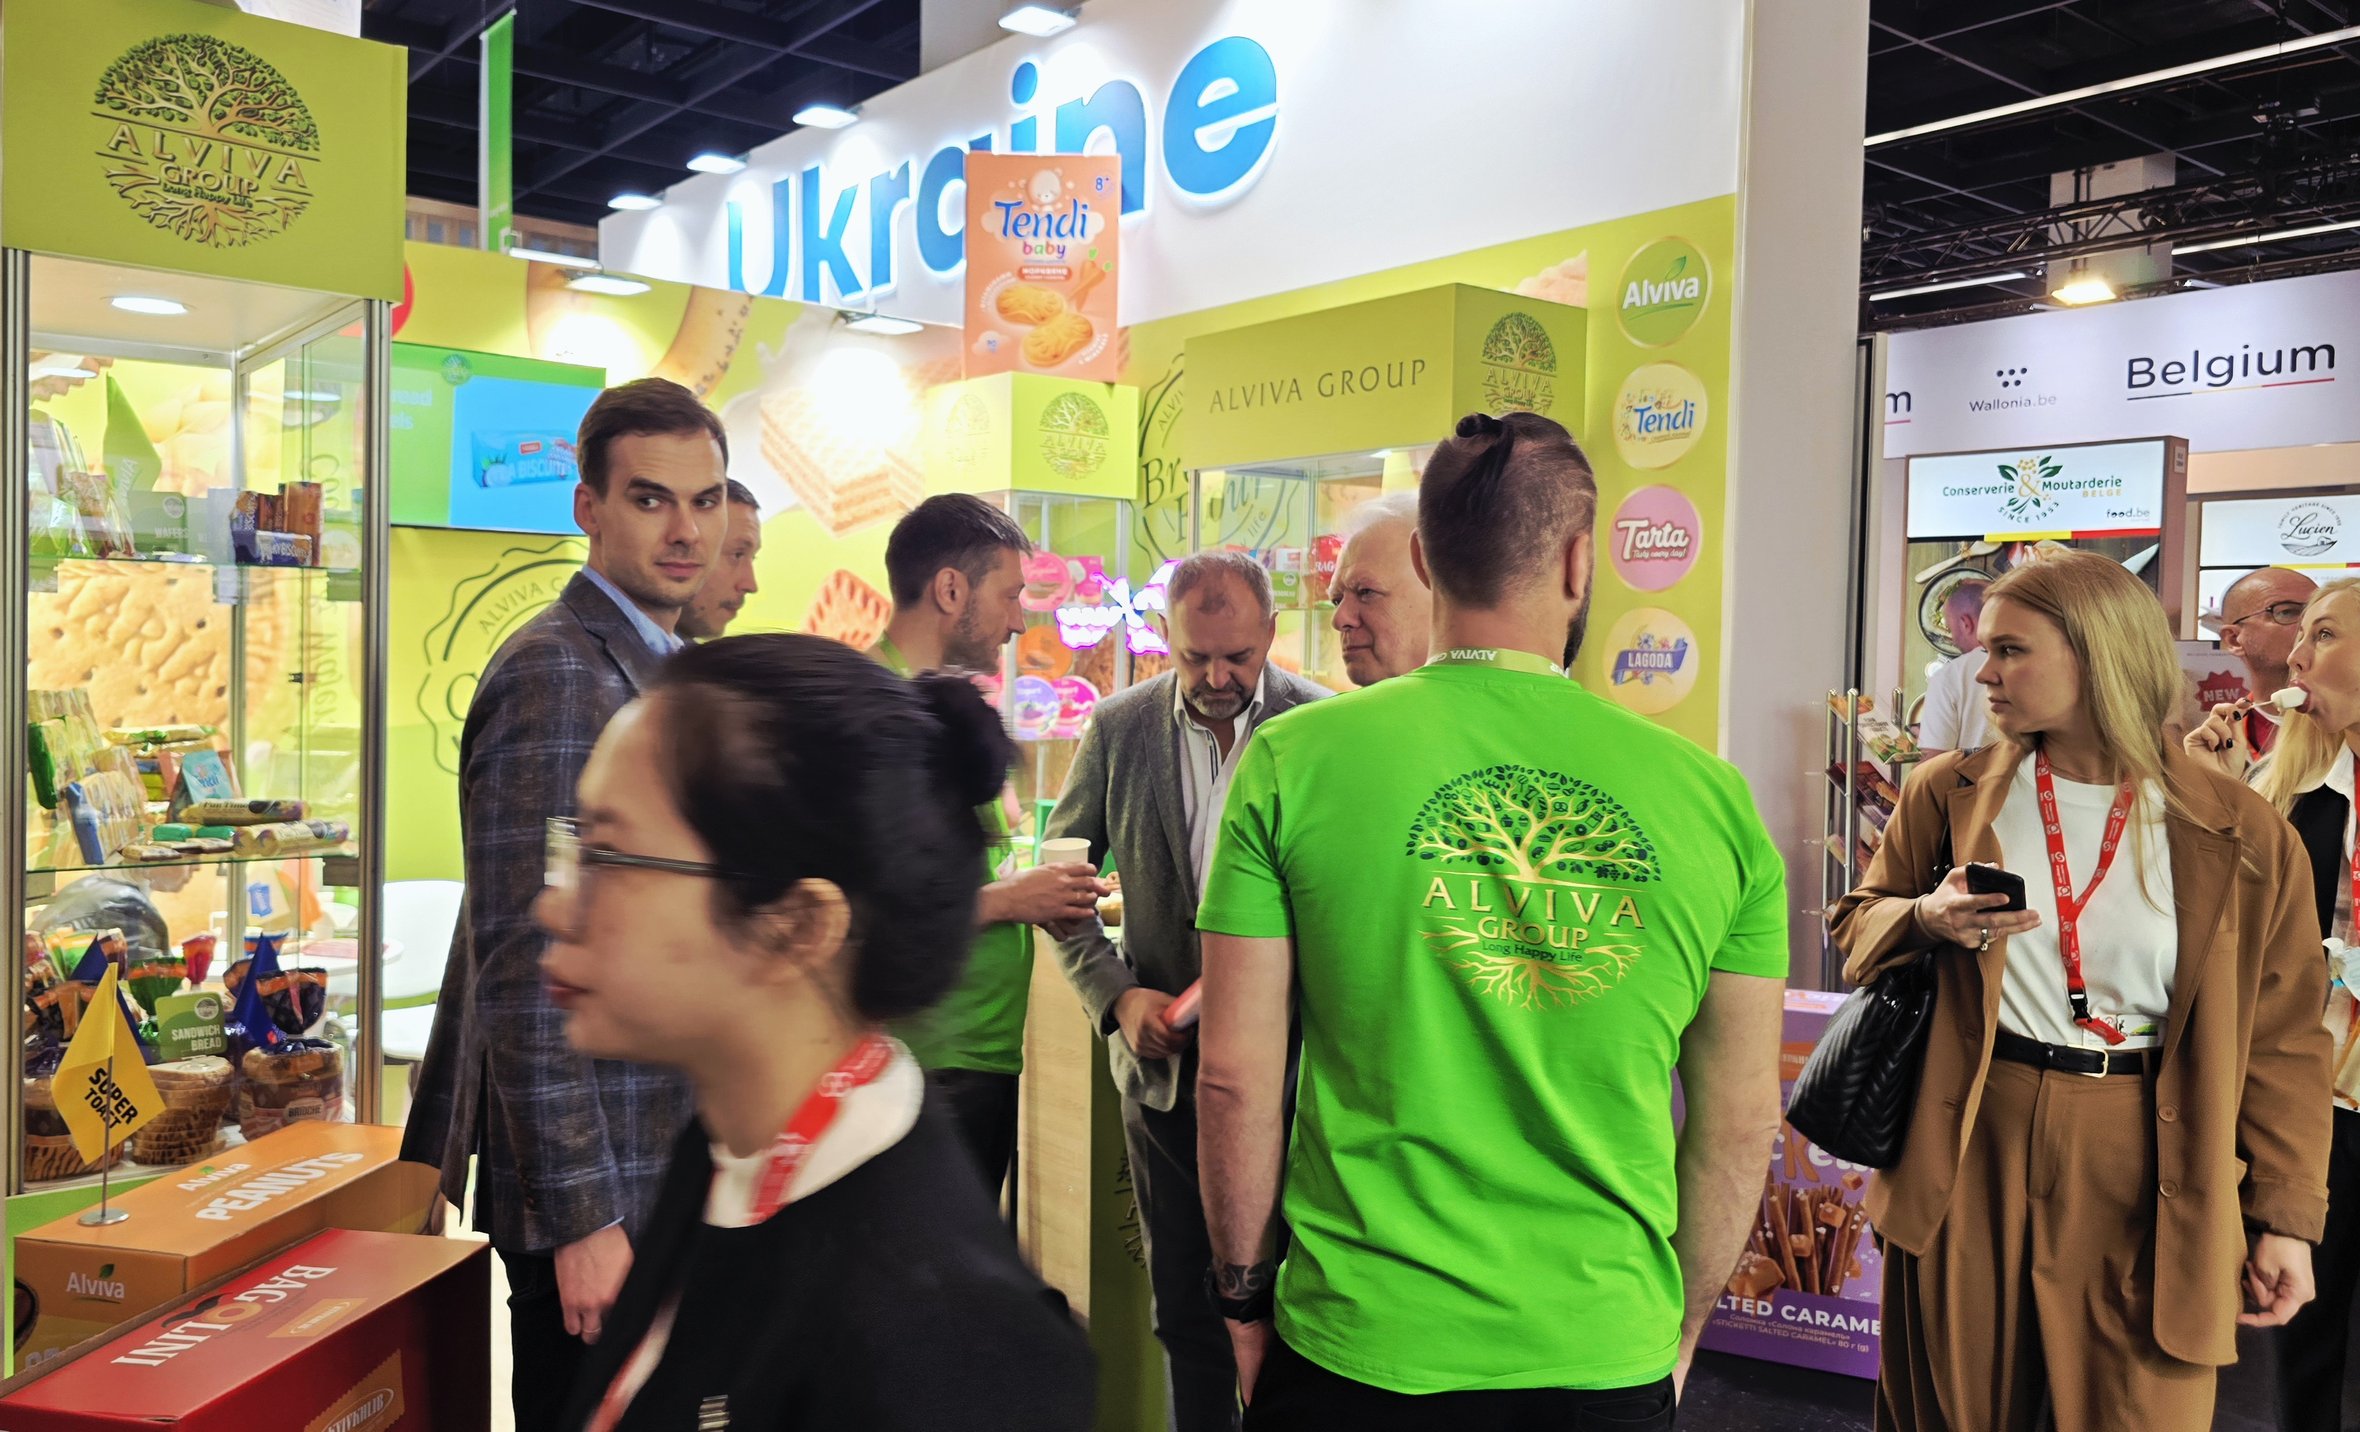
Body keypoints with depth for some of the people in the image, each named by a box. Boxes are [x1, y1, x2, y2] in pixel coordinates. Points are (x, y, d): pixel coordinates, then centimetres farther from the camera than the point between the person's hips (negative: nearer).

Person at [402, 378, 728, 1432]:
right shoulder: (554, 676, -19)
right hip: (597, 1190, -9)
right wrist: (581, 1217, -22)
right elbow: (526, 972, -23)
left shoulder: (668, 669, 10)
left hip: (671, 1168, 9)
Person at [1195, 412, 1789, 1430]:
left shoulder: (1295, 761, -11)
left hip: (1355, 1350, -1)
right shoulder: (1712, 797, -6)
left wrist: (1245, 1297, 6)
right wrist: (1679, 1329, 15)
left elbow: (1235, 1075, -9)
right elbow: (1739, 1122, 1)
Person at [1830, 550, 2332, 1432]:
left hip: (2148, 1183, -1)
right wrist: (1926, 920, -11)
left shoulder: (2242, 836, -2)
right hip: (1971, 1160, 1)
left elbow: (2280, 1043, 3)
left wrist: (2286, 1218, 2)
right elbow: (1859, 921, 12)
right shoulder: (1948, 794, 1)